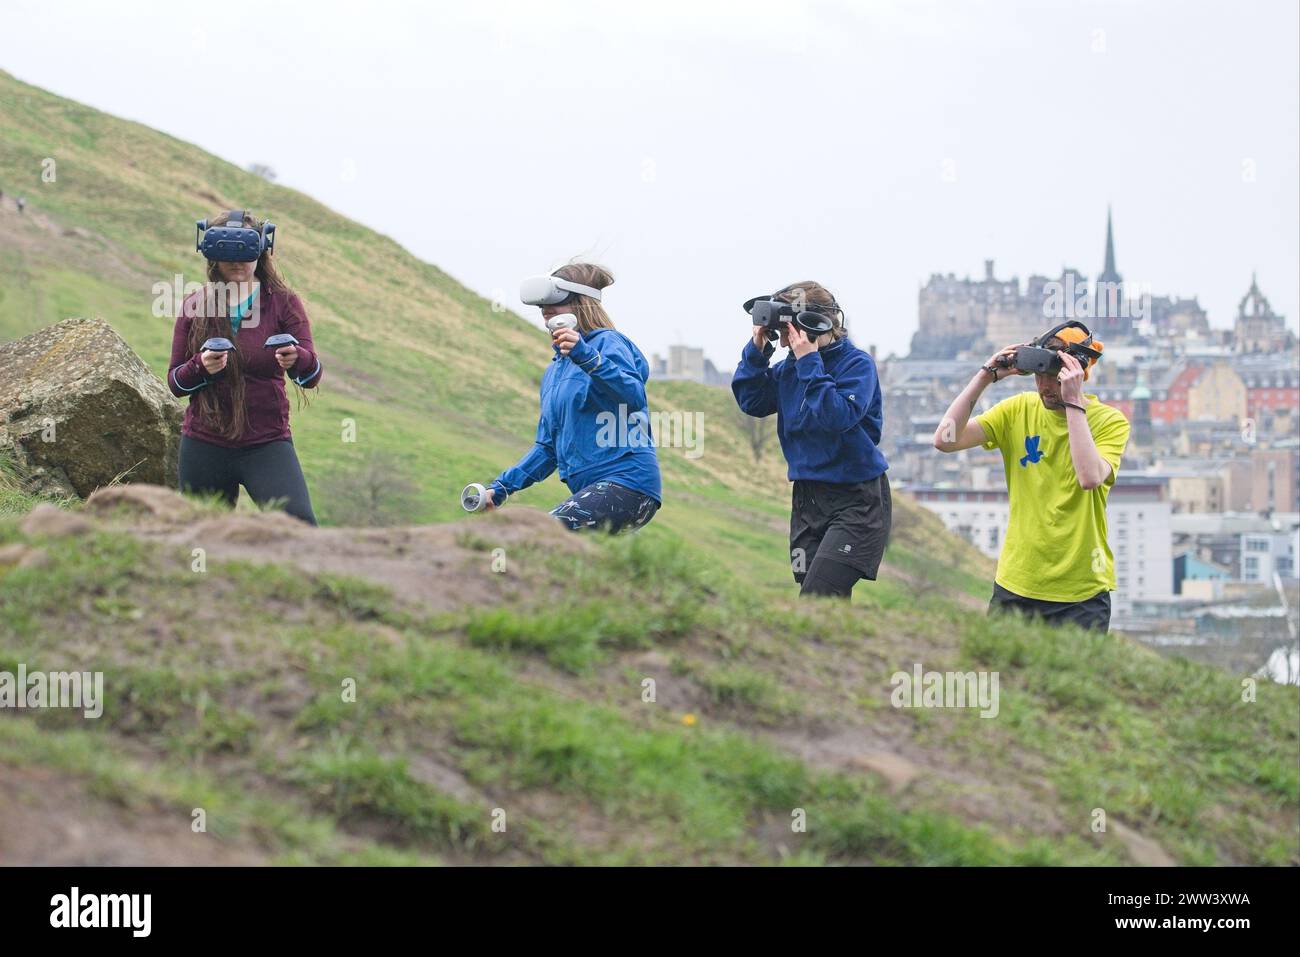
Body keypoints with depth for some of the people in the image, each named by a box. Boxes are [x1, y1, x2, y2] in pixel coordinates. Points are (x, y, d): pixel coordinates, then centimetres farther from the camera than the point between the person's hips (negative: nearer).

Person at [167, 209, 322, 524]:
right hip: (204, 445, 3)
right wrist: (201, 367, -17)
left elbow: (312, 376, -9)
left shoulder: (283, 303, 0)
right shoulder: (194, 308, 6)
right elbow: (175, 382, 6)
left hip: (267, 443, -2)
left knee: (299, 522, -25)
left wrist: (297, 359, -33)